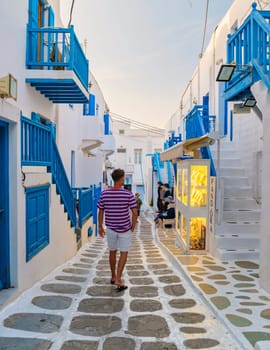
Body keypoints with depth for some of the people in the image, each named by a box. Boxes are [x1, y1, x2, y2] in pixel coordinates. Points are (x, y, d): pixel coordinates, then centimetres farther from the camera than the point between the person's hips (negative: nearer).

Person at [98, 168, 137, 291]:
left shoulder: (104, 194, -7)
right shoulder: (128, 194, -15)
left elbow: (101, 212, 1)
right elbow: (134, 212, -14)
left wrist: (100, 227, 12)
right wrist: (133, 227, 1)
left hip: (110, 228, 3)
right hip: (125, 229, -3)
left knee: (112, 252, 19)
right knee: (124, 253, 7)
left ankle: (113, 277, 32)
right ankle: (118, 279, -2)